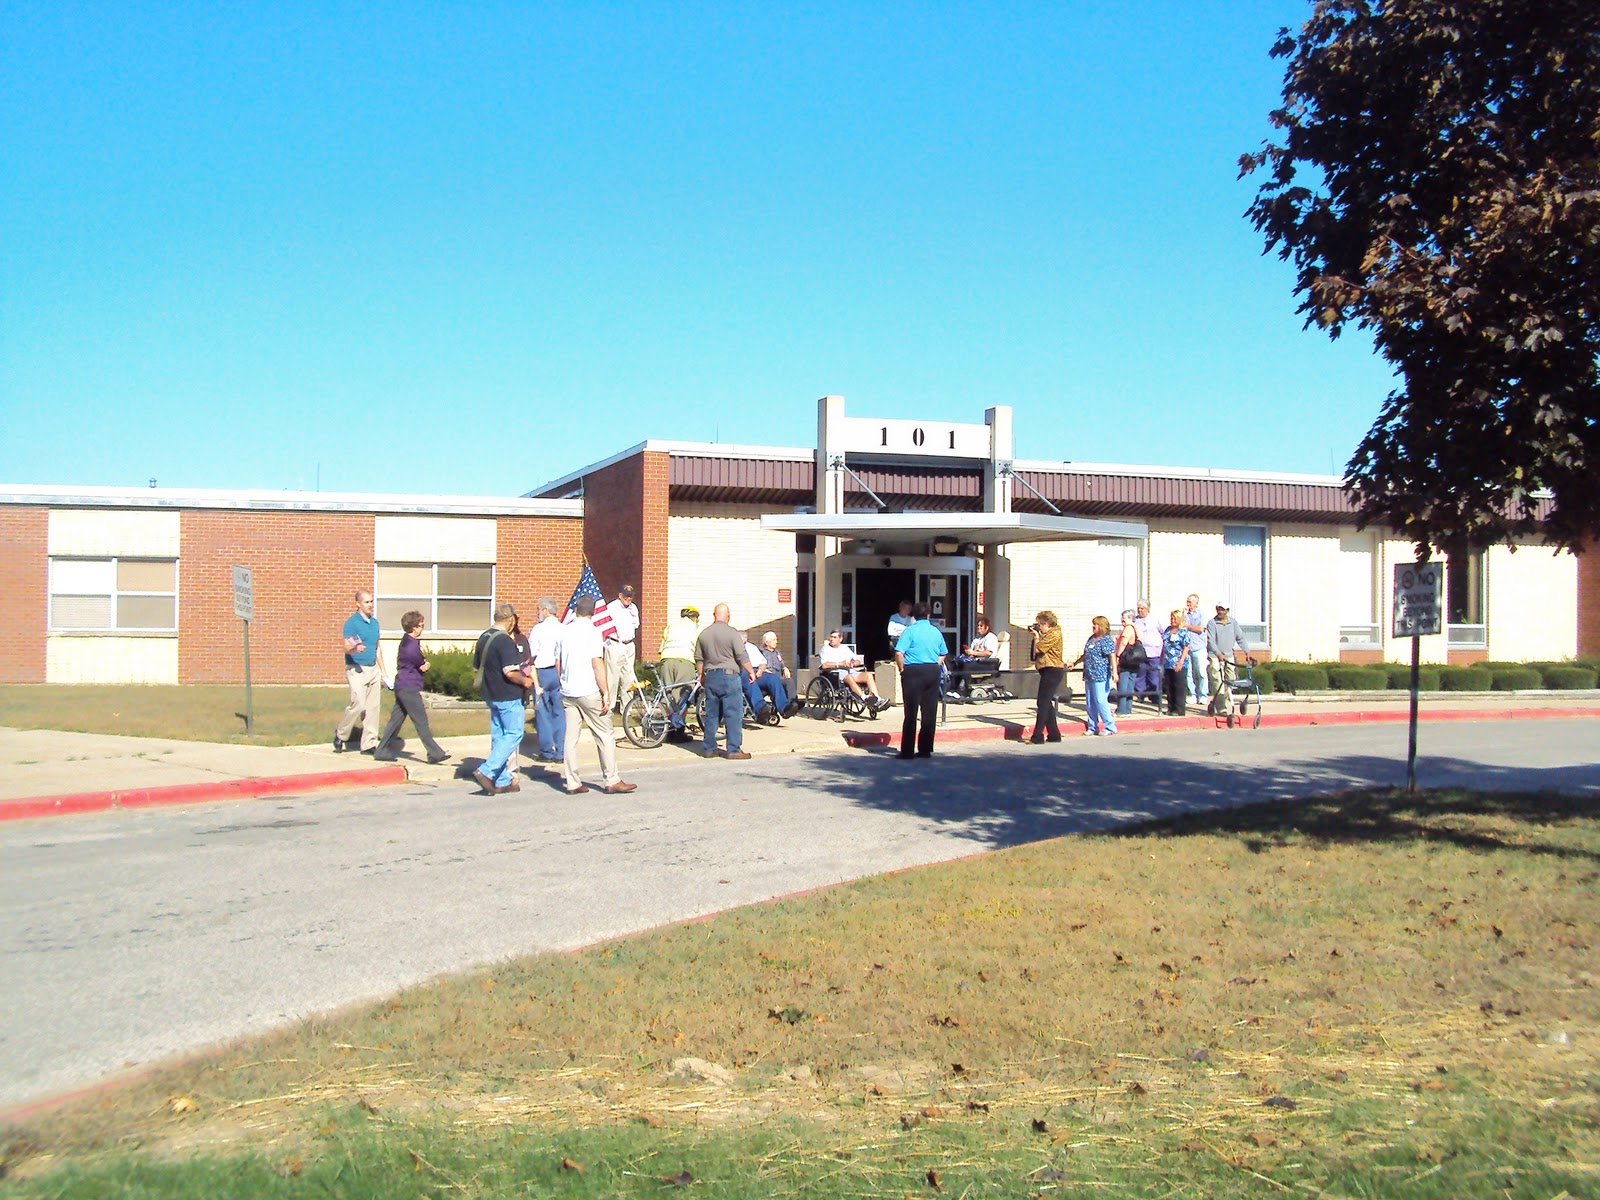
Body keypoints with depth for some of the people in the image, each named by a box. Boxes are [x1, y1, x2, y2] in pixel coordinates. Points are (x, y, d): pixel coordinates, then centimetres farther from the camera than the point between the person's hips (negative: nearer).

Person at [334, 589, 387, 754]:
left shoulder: (374, 622, 14)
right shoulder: (352, 623, -9)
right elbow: (346, 647, -19)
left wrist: (382, 671, 20)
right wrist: (355, 649, -42)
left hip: (373, 669, 7)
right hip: (357, 670, -7)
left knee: (372, 708, 5)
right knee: (358, 705, -14)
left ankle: (369, 744, 10)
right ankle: (340, 735, 8)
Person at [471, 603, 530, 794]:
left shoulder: (483, 637, 9)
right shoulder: (505, 641, -19)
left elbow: (476, 667, 17)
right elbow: (510, 672, -25)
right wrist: (524, 681, -9)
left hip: (491, 695, 9)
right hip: (508, 697, -9)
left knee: (498, 736, 12)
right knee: (514, 734, -1)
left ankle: (503, 781, 15)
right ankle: (486, 771, -11)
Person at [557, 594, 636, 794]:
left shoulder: (564, 631, 7)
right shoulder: (592, 631, -10)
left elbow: (557, 663, 13)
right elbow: (597, 664, -15)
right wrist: (605, 693, -12)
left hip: (567, 692, 6)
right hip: (588, 691, -6)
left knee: (570, 737, 7)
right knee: (604, 735, 3)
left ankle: (572, 783, 8)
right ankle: (611, 781, 5)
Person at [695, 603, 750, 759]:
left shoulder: (704, 633, 8)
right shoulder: (731, 632, -8)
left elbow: (698, 659, 15)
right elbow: (741, 656, -9)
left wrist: (701, 676, 27)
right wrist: (751, 672, 3)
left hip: (710, 677, 6)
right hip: (729, 675, -6)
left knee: (711, 714, 11)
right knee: (733, 714, -2)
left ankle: (708, 748, 13)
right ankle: (733, 749, -4)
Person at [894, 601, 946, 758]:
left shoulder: (910, 630, -7)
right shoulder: (936, 632, 9)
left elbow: (899, 653, -16)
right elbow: (942, 655, 17)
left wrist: (902, 669, -4)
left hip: (914, 671, -4)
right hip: (933, 672, 4)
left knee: (911, 713, -1)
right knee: (929, 713, 8)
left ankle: (907, 751, -1)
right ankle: (925, 749, 11)